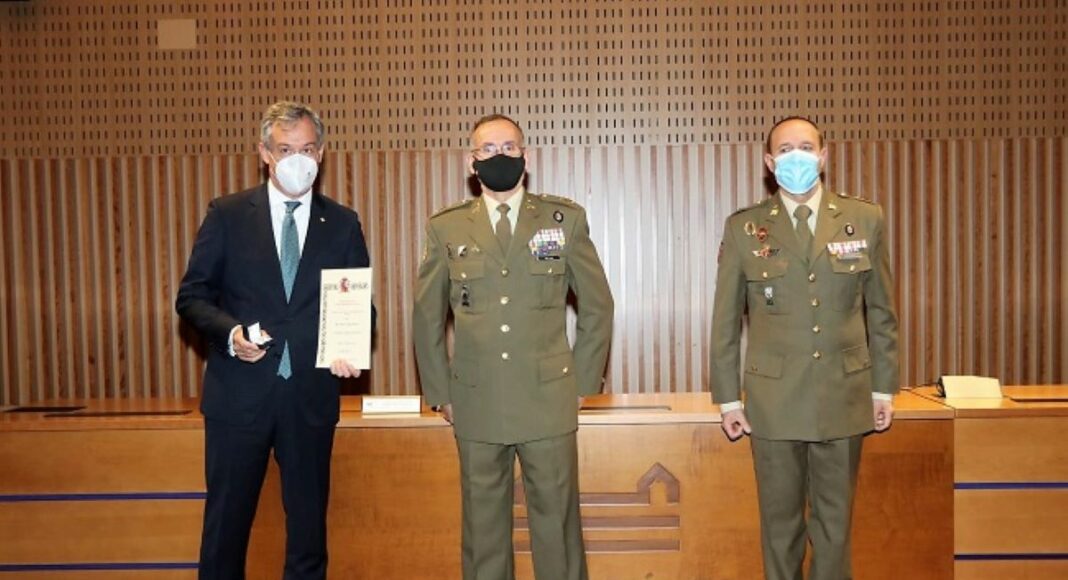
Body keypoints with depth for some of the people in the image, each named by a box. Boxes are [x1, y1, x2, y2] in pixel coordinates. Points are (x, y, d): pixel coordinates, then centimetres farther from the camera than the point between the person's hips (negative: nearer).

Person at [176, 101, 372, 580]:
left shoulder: (342, 224, 5)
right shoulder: (227, 215, 1)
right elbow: (192, 296, 1)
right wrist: (229, 332, -17)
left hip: (311, 396, 1)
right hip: (239, 392, -1)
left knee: (309, 521, 13)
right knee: (226, 521, 10)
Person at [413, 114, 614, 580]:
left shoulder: (565, 219, 3)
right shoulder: (445, 228, 5)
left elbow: (597, 306, 8)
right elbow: (426, 318, 10)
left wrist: (582, 382, 6)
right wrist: (440, 393, 7)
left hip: (550, 401, -1)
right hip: (476, 404, 1)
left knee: (557, 520, 6)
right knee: (483, 525, 11)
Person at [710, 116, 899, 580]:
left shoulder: (866, 220, 3)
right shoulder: (743, 229, -1)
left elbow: (881, 312, 8)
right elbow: (725, 321, 2)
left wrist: (883, 387, 6)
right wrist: (728, 398, 0)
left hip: (844, 395, 1)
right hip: (773, 398, -1)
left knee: (835, 517, 11)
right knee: (780, 518, 9)